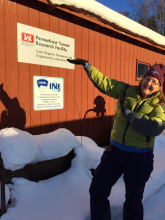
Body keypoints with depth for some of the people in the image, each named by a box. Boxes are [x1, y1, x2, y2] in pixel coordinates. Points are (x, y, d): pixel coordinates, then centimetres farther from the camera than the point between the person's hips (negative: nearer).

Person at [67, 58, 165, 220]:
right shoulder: (127, 91, 1)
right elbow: (104, 82, 4)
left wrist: (127, 112, -23)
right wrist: (87, 65, 2)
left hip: (139, 157, -3)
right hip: (115, 151, 4)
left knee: (133, 200, 14)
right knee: (97, 190, 13)